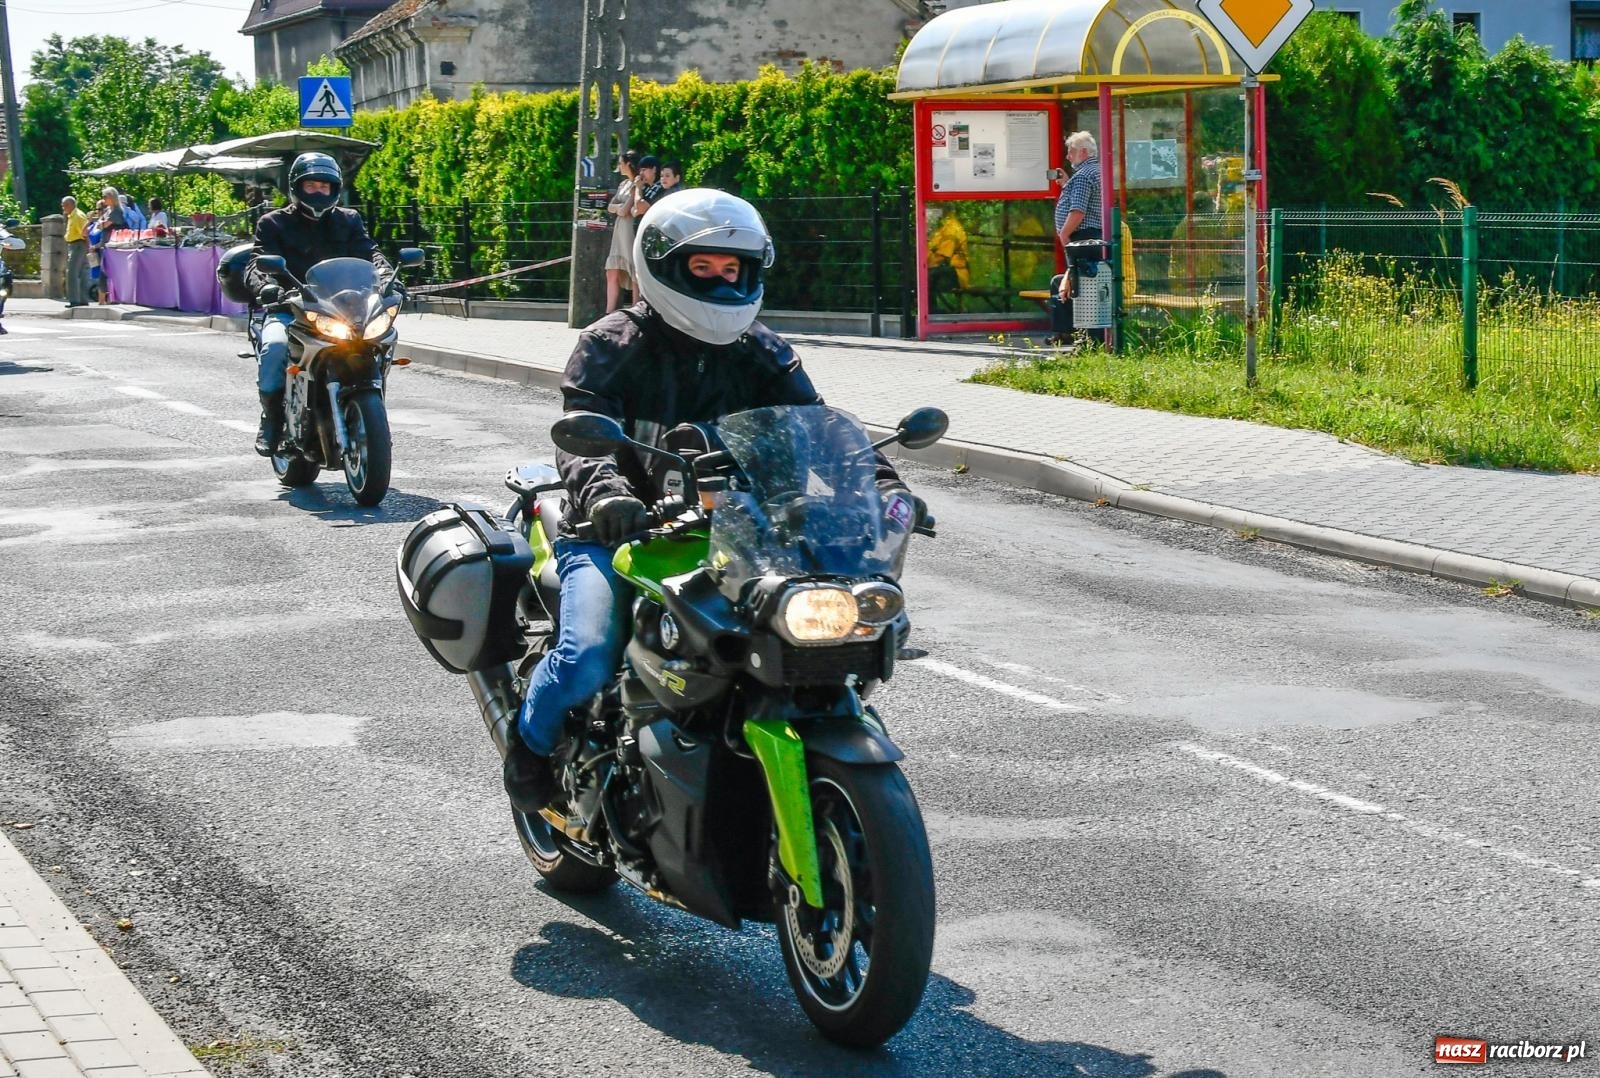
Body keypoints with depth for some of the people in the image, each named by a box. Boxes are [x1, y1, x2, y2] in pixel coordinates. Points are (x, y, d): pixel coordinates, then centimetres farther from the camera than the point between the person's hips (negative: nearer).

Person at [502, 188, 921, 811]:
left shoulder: (762, 354, 9)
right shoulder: (610, 346, -5)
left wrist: (877, 480, -21)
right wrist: (605, 495, -43)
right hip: (613, 534, -4)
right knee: (589, 660, -26)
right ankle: (532, 741, 9)